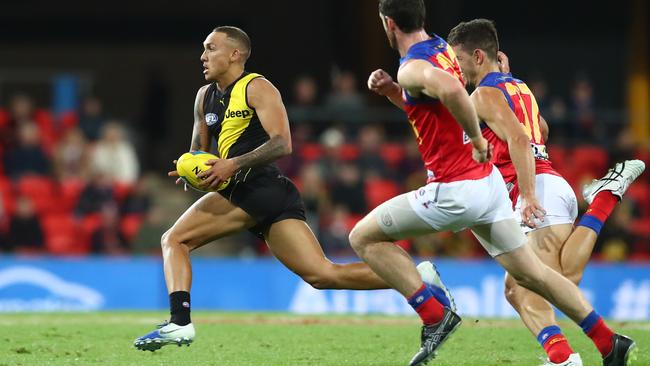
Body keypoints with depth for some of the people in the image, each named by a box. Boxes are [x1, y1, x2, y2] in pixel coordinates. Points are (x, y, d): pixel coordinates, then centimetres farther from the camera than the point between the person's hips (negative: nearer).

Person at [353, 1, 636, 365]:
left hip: (455, 191, -9)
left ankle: (436, 316, -4)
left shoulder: (412, 68, -15)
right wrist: (391, 91, 15)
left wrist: (477, 139, -26)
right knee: (531, 273, 15)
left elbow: (451, 90, -39)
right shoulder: (443, 49, 13)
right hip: (489, 181, 9)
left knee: (364, 237, 2)